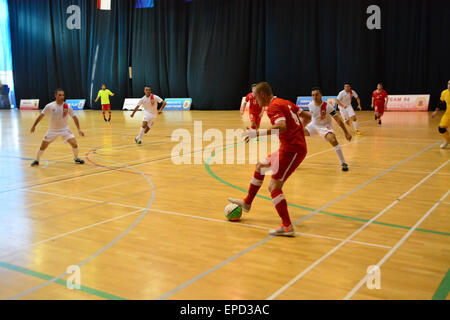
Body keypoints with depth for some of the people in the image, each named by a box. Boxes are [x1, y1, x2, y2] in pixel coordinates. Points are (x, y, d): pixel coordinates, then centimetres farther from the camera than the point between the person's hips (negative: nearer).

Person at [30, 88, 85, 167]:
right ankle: (37, 160, 24)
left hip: (64, 129, 0)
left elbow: (74, 117, -7)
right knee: (43, 147, 0)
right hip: (52, 130, 0)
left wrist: (79, 129, -15)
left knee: (74, 144, -14)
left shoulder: (67, 107, -14)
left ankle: (76, 158, 12)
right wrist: (34, 126, -1)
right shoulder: (50, 106, -15)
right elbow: (41, 116, -4)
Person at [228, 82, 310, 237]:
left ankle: (287, 227, -11)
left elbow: (282, 127, -31)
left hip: (292, 150, -10)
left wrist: (258, 133, -31)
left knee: (274, 187, -11)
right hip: (290, 147, 10)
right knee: (260, 166, 22)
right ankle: (247, 202, 35)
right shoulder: (286, 103, 15)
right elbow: (307, 117, 20)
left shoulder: (273, 107, -14)